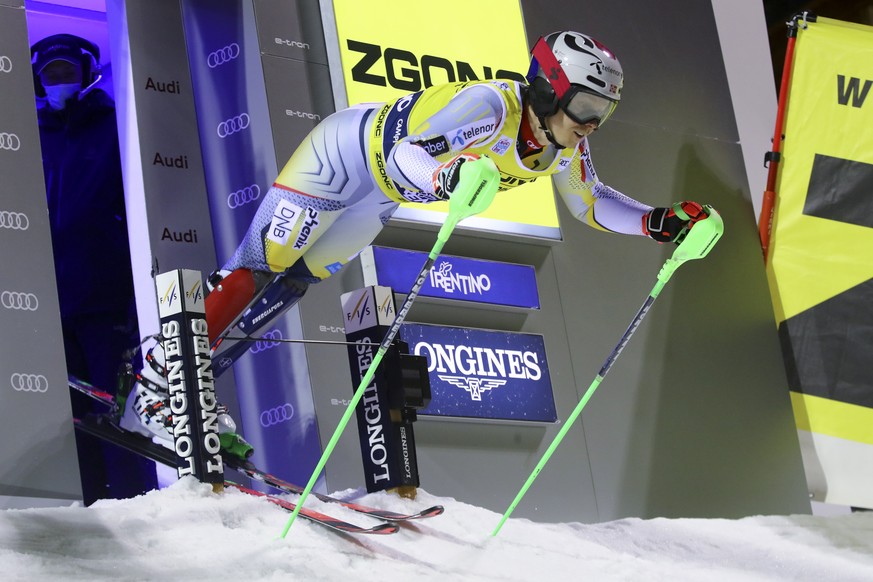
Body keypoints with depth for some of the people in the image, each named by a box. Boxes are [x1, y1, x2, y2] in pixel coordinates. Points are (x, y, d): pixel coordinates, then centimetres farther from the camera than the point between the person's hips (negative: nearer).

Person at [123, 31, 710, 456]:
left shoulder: (564, 147, -14)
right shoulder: (490, 105, -37)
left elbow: (590, 202, 3)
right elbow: (402, 153, -40)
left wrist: (657, 221, -10)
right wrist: (448, 177, -61)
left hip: (380, 199, 7)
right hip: (348, 151, -7)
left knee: (293, 283, 10)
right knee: (259, 264, -8)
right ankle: (163, 370, 1)